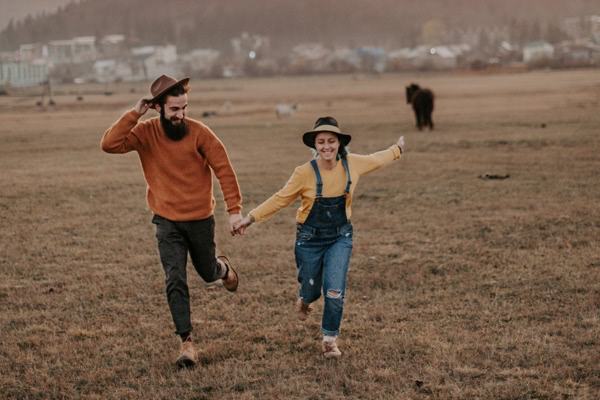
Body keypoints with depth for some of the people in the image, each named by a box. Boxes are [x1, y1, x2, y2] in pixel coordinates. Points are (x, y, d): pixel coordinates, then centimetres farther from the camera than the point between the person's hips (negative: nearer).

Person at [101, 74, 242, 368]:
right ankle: (187, 344, -3)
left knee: (208, 273, 18)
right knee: (175, 282, -9)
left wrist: (234, 210, -14)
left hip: (201, 219, 0)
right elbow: (110, 144, -23)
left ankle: (222, 267, 56)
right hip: (167, 221, 0)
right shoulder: (145, 133, -9)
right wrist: (134, 114, -26)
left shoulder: (198, 132, -14)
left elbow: (224, 170, -10)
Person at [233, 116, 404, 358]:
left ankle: (330, 339, 7)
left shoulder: (352, 165, -8)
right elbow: (280, 200, -9)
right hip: (310, 239, -1)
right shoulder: (305, 173, -16)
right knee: (311, 290, 11)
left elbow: (377, 160, 13)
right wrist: (250, 218, -13)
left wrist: (397, 150, 28)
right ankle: (305, 298, 51)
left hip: (340, 238, 1)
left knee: (335, 290, -12)